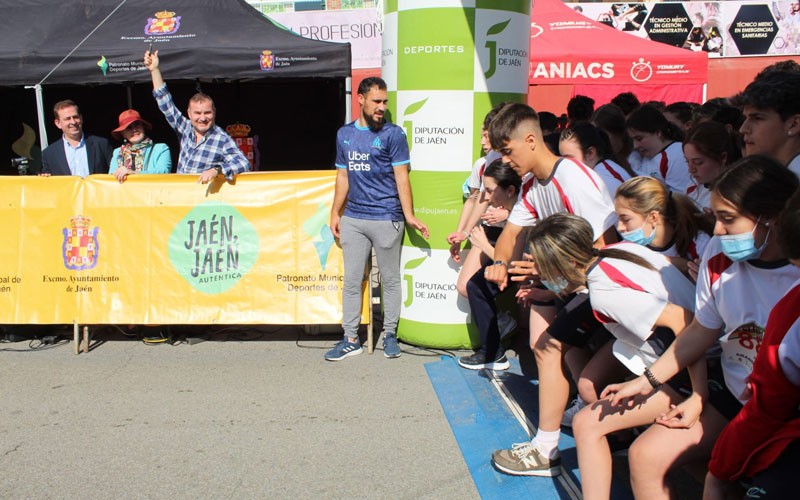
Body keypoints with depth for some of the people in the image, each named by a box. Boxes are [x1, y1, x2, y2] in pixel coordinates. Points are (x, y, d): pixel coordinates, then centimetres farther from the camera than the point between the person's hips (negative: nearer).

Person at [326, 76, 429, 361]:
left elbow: (401, 177, -5)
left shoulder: (393, 134, -2)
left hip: (386, 218, -4)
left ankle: (390, 334, 20)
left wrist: (409, 215, -13)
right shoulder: (344, 134, 11)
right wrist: (335, 213, 13)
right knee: (351, 280, 7)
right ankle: (350, 339, 16)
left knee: (390, 279, 6)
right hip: (353, 218, 4)